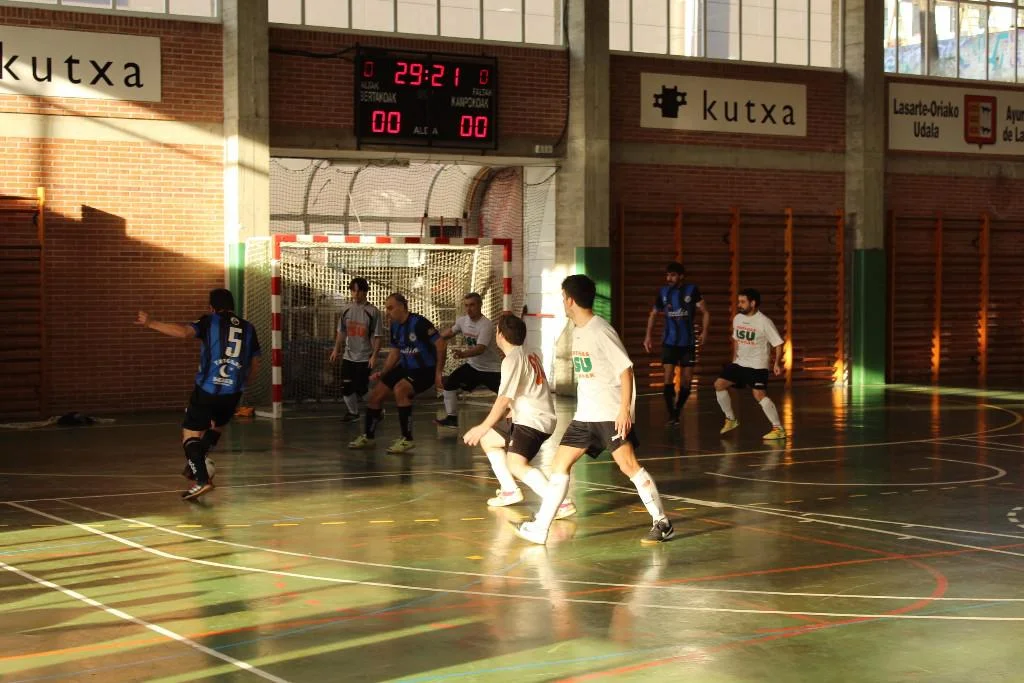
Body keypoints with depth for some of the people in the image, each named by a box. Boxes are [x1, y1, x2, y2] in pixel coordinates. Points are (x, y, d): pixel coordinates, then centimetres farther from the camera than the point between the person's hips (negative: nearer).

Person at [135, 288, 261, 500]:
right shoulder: (248, 328, 14)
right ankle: (196, 467, 27)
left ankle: (202, 480, -18)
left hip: (207, 389, -4)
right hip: (233, 392, 4)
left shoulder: (210, 322, 1)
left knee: (190, 434, 0)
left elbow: (185, 332, -18)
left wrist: (151, 323, -15)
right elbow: (255, 366, 18)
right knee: (217, 427, 30)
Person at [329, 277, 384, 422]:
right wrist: (336, 349, 11)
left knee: (362, 389, -4)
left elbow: (377, 336, -9)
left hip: (365, 357, -4)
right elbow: (341, 332, 14)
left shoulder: (373, 311, -10)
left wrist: (374, 356, -15)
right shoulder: (346, 309, 3)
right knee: (346, 387, 4)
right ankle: (353, 413, 23)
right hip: (348, 356, 4)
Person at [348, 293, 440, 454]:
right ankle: (368, 436, 28)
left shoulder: (418, 323, -22)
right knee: (375, 395, 7)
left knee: (400, 389, -33)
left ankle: (407, 439, -22)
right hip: (406, 367, 9)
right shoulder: (395, 326, 4)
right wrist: (382, 373, 5)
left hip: (425, 370, -9)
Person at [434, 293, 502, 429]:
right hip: (472, 365, 6)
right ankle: (451, 418, 5)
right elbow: (445, 336, 15)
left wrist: (464, 354, -52)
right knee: (448, 382, -4)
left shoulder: (486, 325, -24)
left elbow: (480, 349, -36)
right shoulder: (462, 321, -3)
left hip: (491, 368, -6)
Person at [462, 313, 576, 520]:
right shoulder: (529, 355, 15)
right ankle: (510, 491, 23)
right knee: (488, 440, 22)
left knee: (516, 464, -26)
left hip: (533, 421, -10)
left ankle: (562, 503, -34)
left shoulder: (512, 360, -14)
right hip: (529, 419, 10)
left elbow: (504, 399, -20)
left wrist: (483, 428, -16)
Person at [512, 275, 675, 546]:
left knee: (628, 464, -16)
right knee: (560, 462, 6)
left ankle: (662, 523, -5)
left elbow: (626, 369, -17)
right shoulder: (578, 331, 13)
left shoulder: (600, 330, -14)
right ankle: (539, 528, 10)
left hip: (612, 414, -9)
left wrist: (625, 409, -22)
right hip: (585, 414, 9)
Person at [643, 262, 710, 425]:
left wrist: (704, 332, -17)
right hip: (669, 342, 0)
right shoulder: (663, 292, 2)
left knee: (686, 380, 4)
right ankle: (671, 415, -6)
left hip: (688, 342, 0)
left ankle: (677, 411, 21)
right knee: (668, 378, -11)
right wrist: (648, 336, 6)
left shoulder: (692, 290, -5)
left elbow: (705, 312, -4)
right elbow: (653, 314, 14)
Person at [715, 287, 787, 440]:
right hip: (739, 363, 7)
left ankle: (778, 429, -14)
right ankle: (731, 419, 17)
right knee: (719, 384, 1)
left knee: (759, 394, -21)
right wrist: (734, 358, 14)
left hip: (757, 366, -7)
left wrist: (777, 363, -20)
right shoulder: (737, 318, 5)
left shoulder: (764, 322, -15)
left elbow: (778, 343, -12)